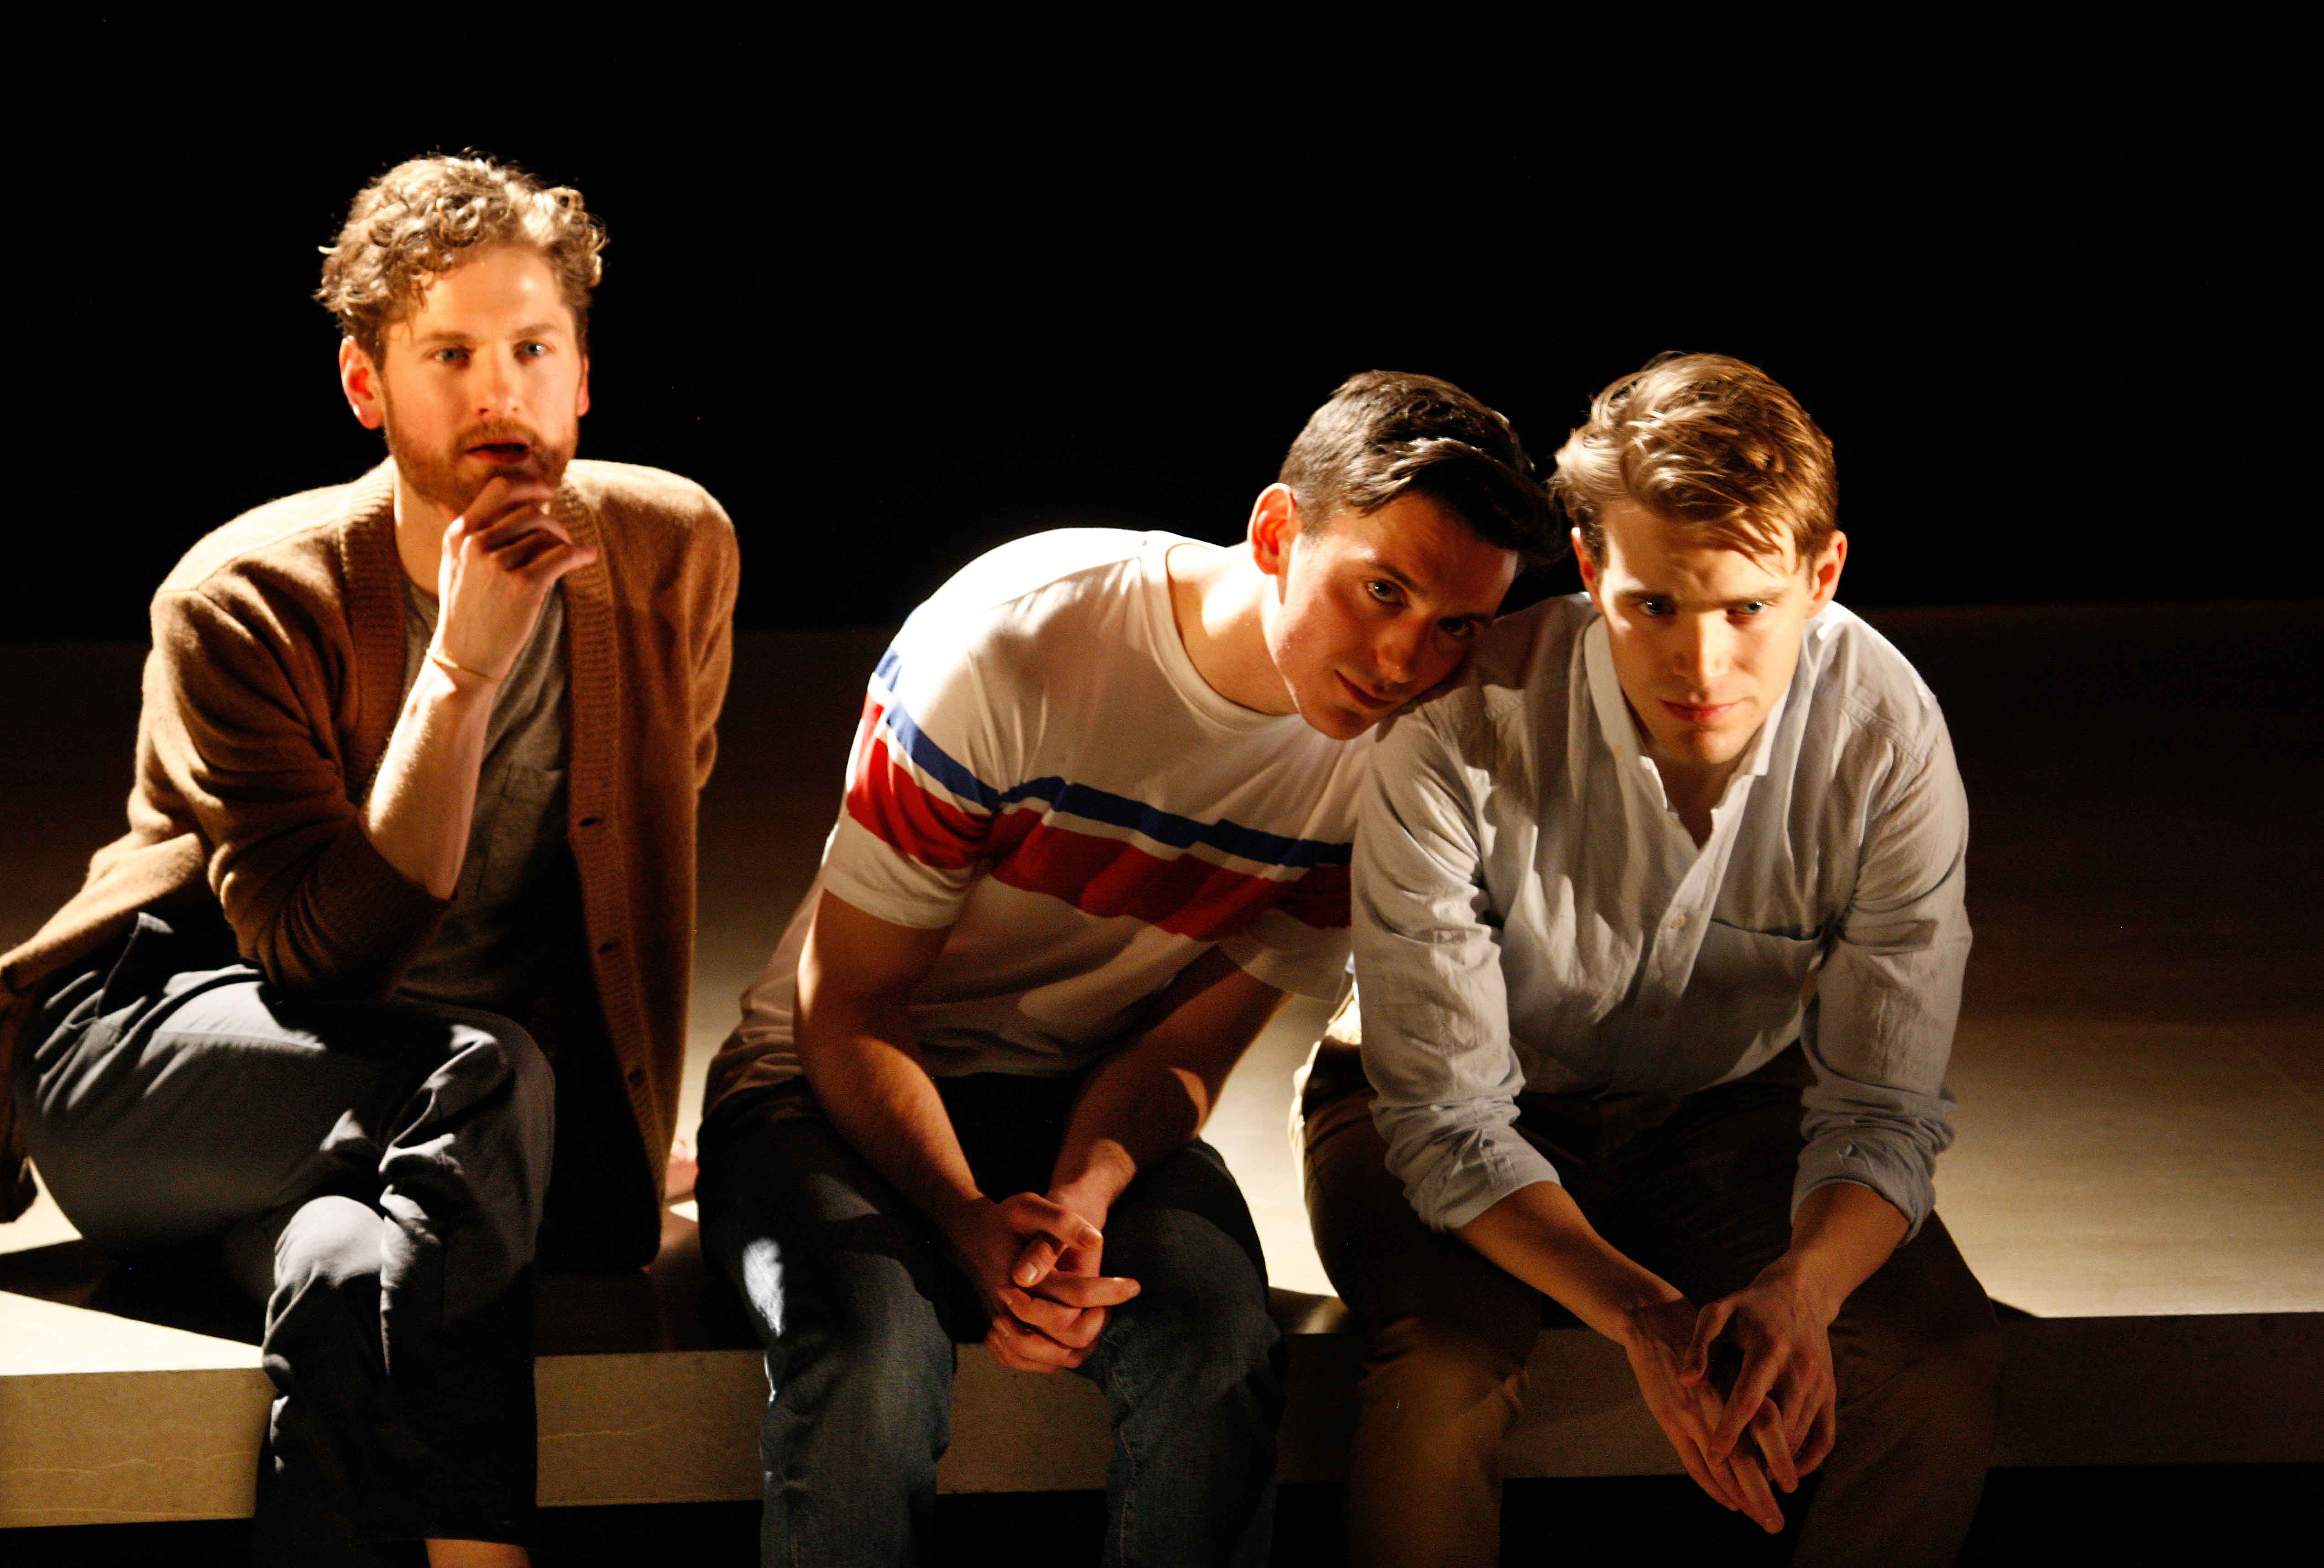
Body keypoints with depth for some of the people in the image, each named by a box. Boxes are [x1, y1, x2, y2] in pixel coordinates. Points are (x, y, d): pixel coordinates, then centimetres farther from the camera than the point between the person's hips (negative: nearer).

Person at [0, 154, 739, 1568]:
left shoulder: (674, 555, -2)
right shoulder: (245, 602, -14)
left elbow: (648, 853, 17)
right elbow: (333, 952, -23)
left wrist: (612, 1135, 20)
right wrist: (464, 668, -28)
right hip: (146, 1066, -2)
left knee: (360, 1276, -37)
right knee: (478, 1084, -35)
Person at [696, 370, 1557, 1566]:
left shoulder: (1380, 764, -9)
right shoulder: (1007, 652, -22)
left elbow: (1186, 1047, -4)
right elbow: (850, 1014, -16)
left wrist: (1088, 1191, -27)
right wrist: (974, 1223, -32)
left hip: (1088, 1106, 3)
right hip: (841, 1091, -3)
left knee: (1219, 1353, -30)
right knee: (873, 1365, -35)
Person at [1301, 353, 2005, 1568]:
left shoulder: (1887, 739, -22)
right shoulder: (1457, 731, -30)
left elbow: (1884, 1106, -17)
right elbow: (1445, 1118, -25)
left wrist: (1801, 1287, -41)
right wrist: (1644, 1315, -42)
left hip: (1729, 1105, 3)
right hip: (1478, 1113, -2)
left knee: (1944, 1351, -22)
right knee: (1443, 1366, -34)